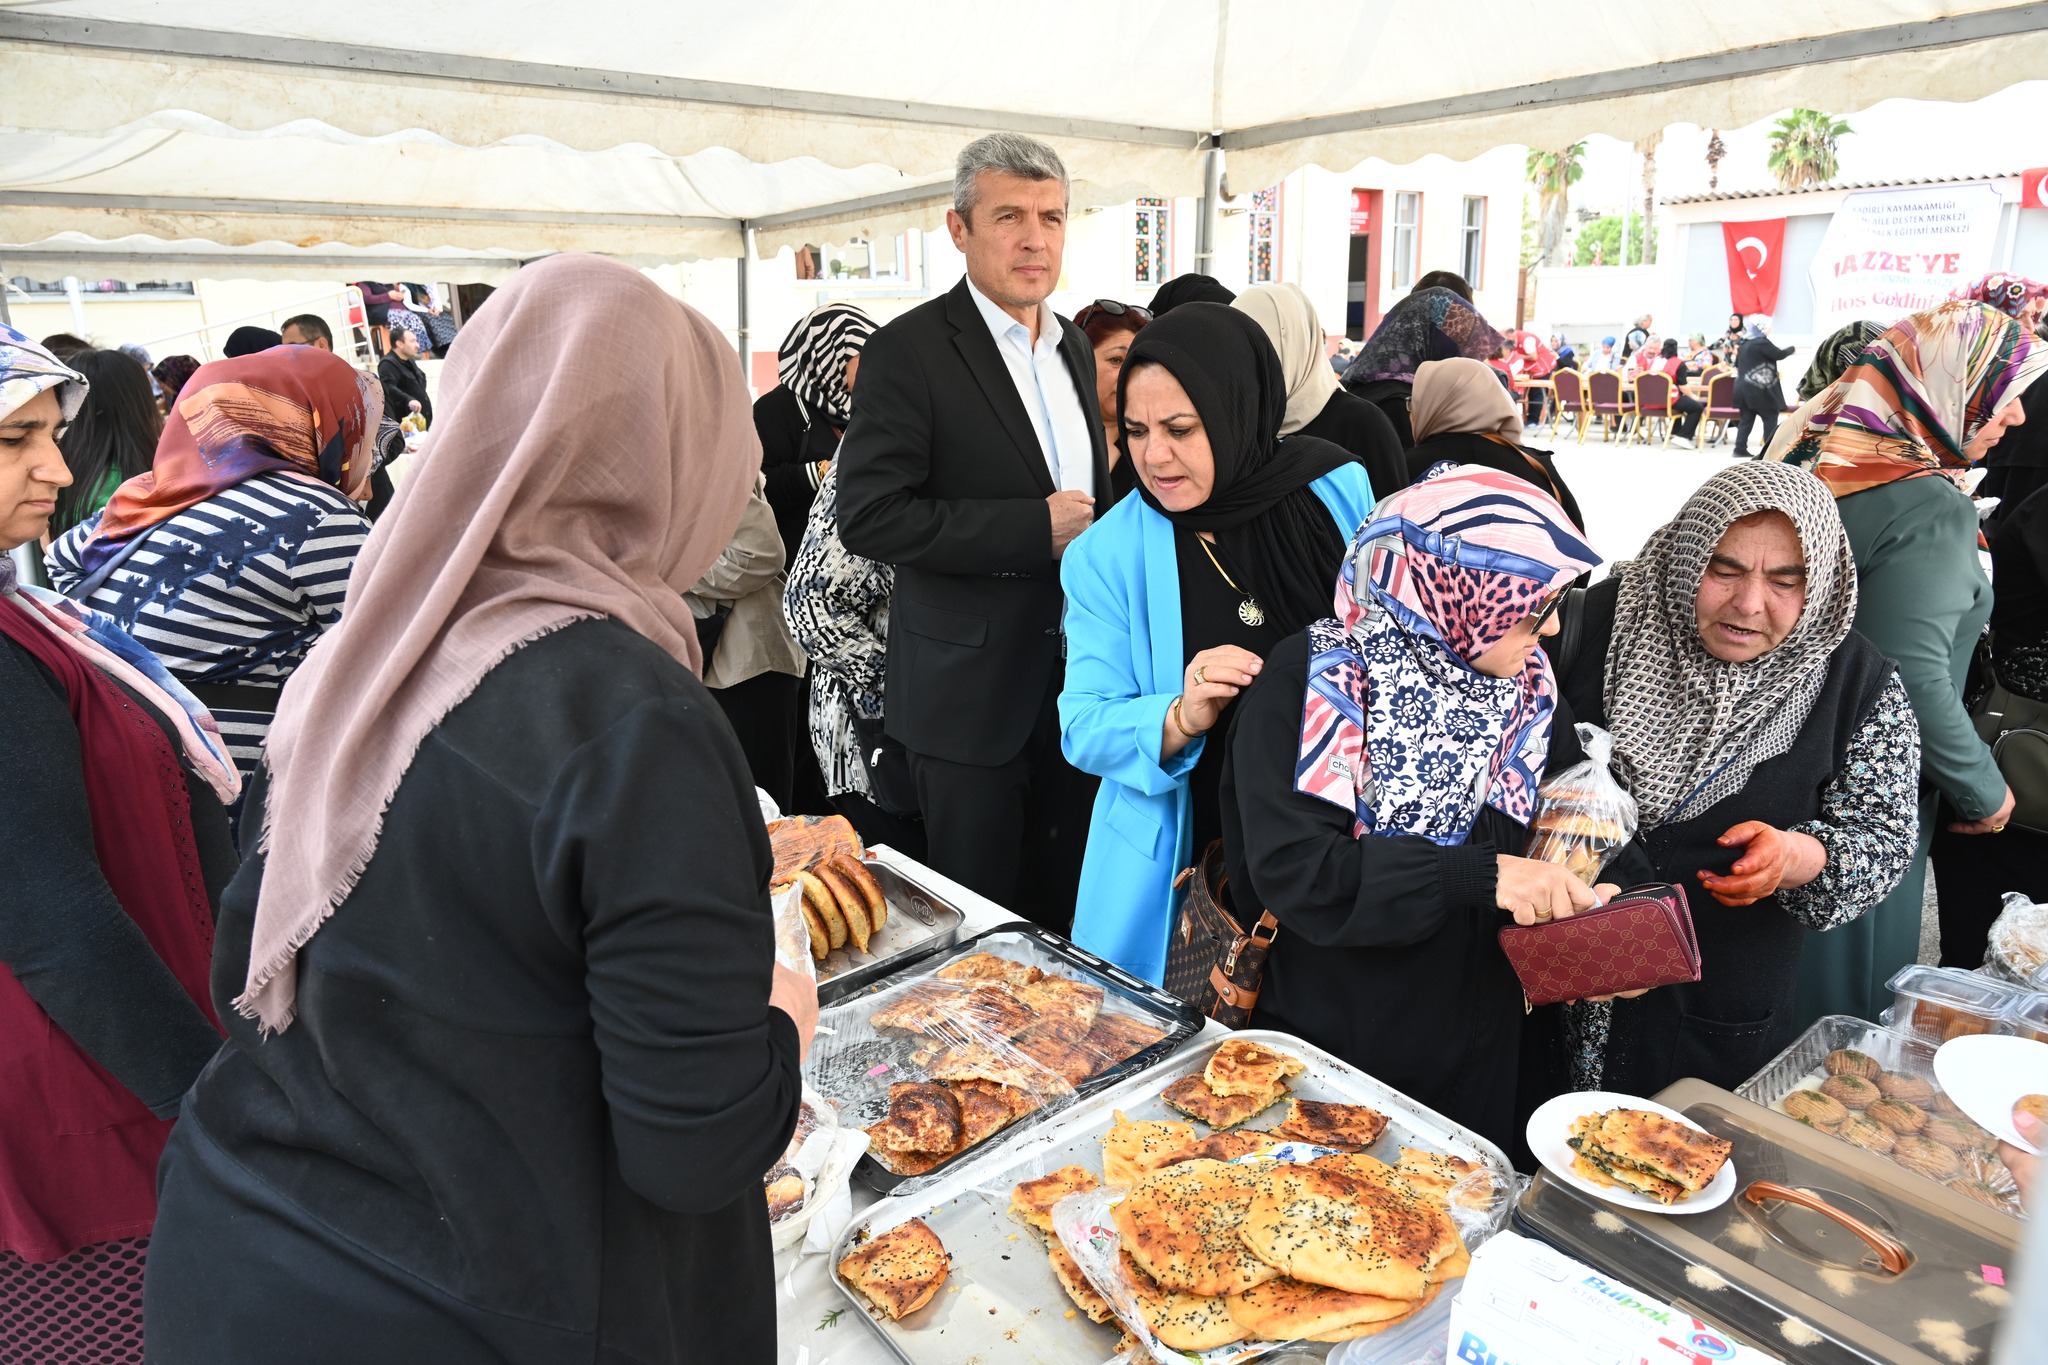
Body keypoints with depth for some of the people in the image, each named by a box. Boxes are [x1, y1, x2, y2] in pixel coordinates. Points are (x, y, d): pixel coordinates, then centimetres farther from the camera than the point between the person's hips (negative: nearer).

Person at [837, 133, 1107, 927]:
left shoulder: (1073, 347, 11)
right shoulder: (909, 351, -12)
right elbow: (870, 516, -20)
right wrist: (1036, 528, -21)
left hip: (1076, 677, 6)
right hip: (972, 692, -6)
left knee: (1065, 907, 18)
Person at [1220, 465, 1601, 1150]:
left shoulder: (1526, 684, -1)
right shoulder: (1311, 681, -21)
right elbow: (1290, 866, -29)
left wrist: (1582, 912, -11)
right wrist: (1476, 876, -34)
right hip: (1325, 1049, -5)